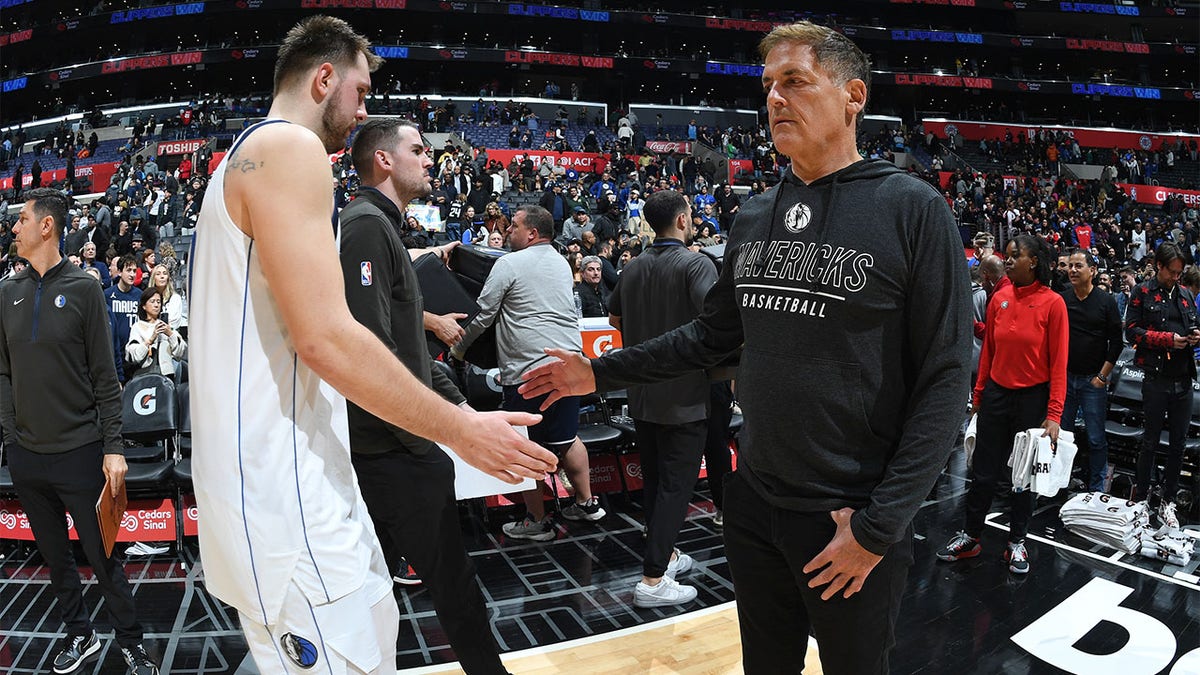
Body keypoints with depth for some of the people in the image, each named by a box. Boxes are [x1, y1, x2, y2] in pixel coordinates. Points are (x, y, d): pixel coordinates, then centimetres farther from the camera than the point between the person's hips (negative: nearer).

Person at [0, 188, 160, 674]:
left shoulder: (82, 289, -5)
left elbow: (105, 376, -6)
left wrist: (113, 447, -10)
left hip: (79, 451, -4)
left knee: (101, 556, 3)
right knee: (55, 555, 15)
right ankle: (79, 634, 32)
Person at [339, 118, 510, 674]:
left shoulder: (383, 226, 19)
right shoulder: (366, 225, -14)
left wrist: (453, 399, 16)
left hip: (380, 446, 10)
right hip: (398, 448, -10)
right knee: (449, 577, 2)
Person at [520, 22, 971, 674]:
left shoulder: (912, 209, -12)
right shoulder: (753, 217, 5)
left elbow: (944, 377, -14)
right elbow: (714, 331, 14)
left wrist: (878, 526, -17)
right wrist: (602, 371, 8)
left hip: (855, 517, -5)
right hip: (754, 500, 5)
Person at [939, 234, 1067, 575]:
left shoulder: (1052, 303, -10)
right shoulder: (999, 299, 1)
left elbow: (1059, 363, -11)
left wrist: (1054, 415, -14)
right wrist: (978, 396, 9)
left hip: (1033, 397, -3)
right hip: (997, 393, 3)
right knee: (985, 471, 9)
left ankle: (1017, 543, 27)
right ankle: (970, 537, 22)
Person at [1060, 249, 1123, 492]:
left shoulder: (1106, 301, 0)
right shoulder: (1060, 300, 5)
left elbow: (1116, 342, 0)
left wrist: (1102, 376, -5)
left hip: (1093, 380, -2)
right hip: (1064, 378, 2)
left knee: (1096, 439, 2)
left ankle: (1096, 488, 13)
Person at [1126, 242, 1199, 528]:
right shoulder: (1142, 293, -1)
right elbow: (1132, 330, -7)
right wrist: (1167, 339, -16)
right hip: (1156, 379, -5)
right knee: (1151, 440, 5)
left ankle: (1167, 499, 21)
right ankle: (1142, 498, 18)